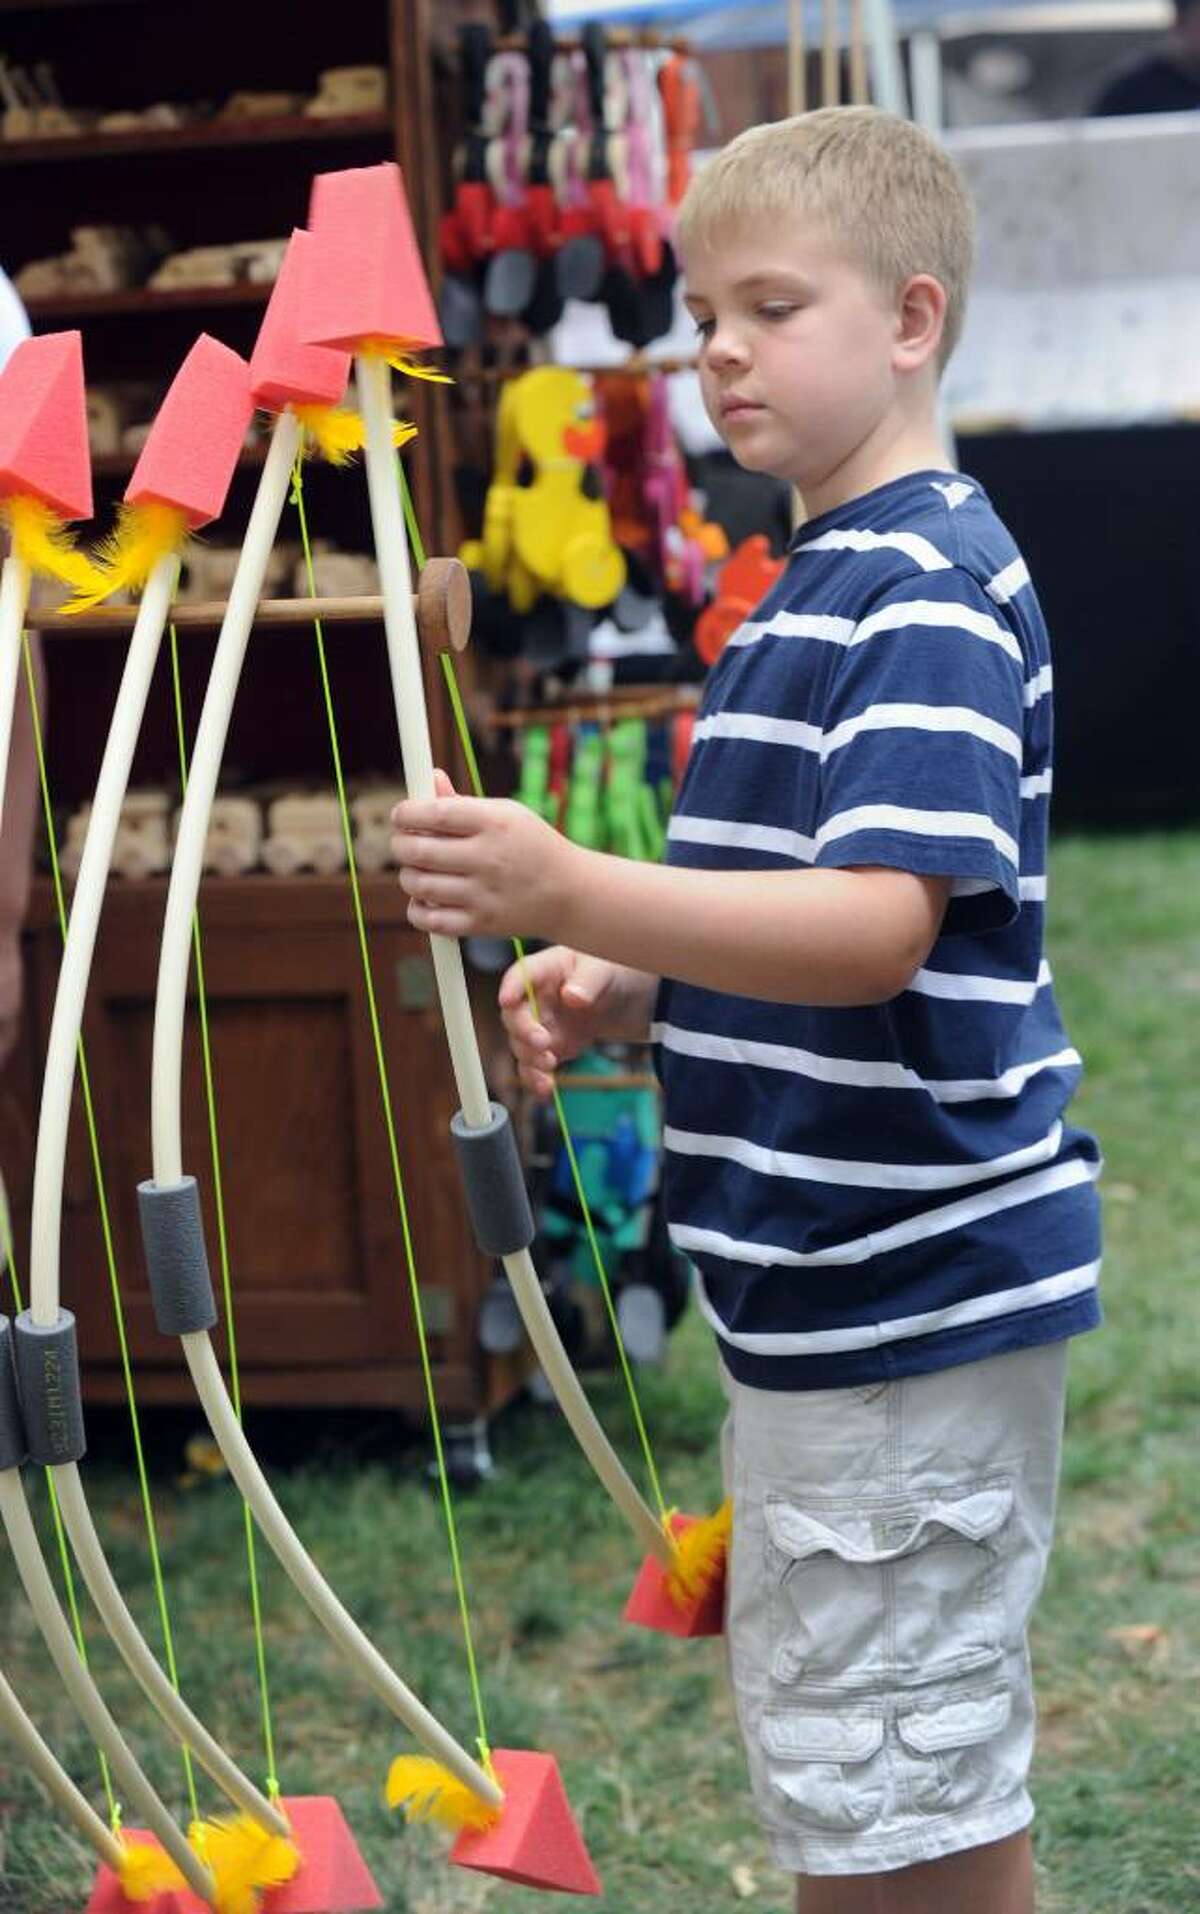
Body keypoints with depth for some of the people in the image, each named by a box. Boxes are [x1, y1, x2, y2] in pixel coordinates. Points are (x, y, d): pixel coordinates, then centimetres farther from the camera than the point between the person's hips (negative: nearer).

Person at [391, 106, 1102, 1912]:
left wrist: (577, 893, -41)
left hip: (911, 1287, -10)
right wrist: (625, 986, 4)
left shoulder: (932, 589, -16)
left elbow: (882, 929, -29)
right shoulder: (810, 582, 16)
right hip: (821, 1284, 10)